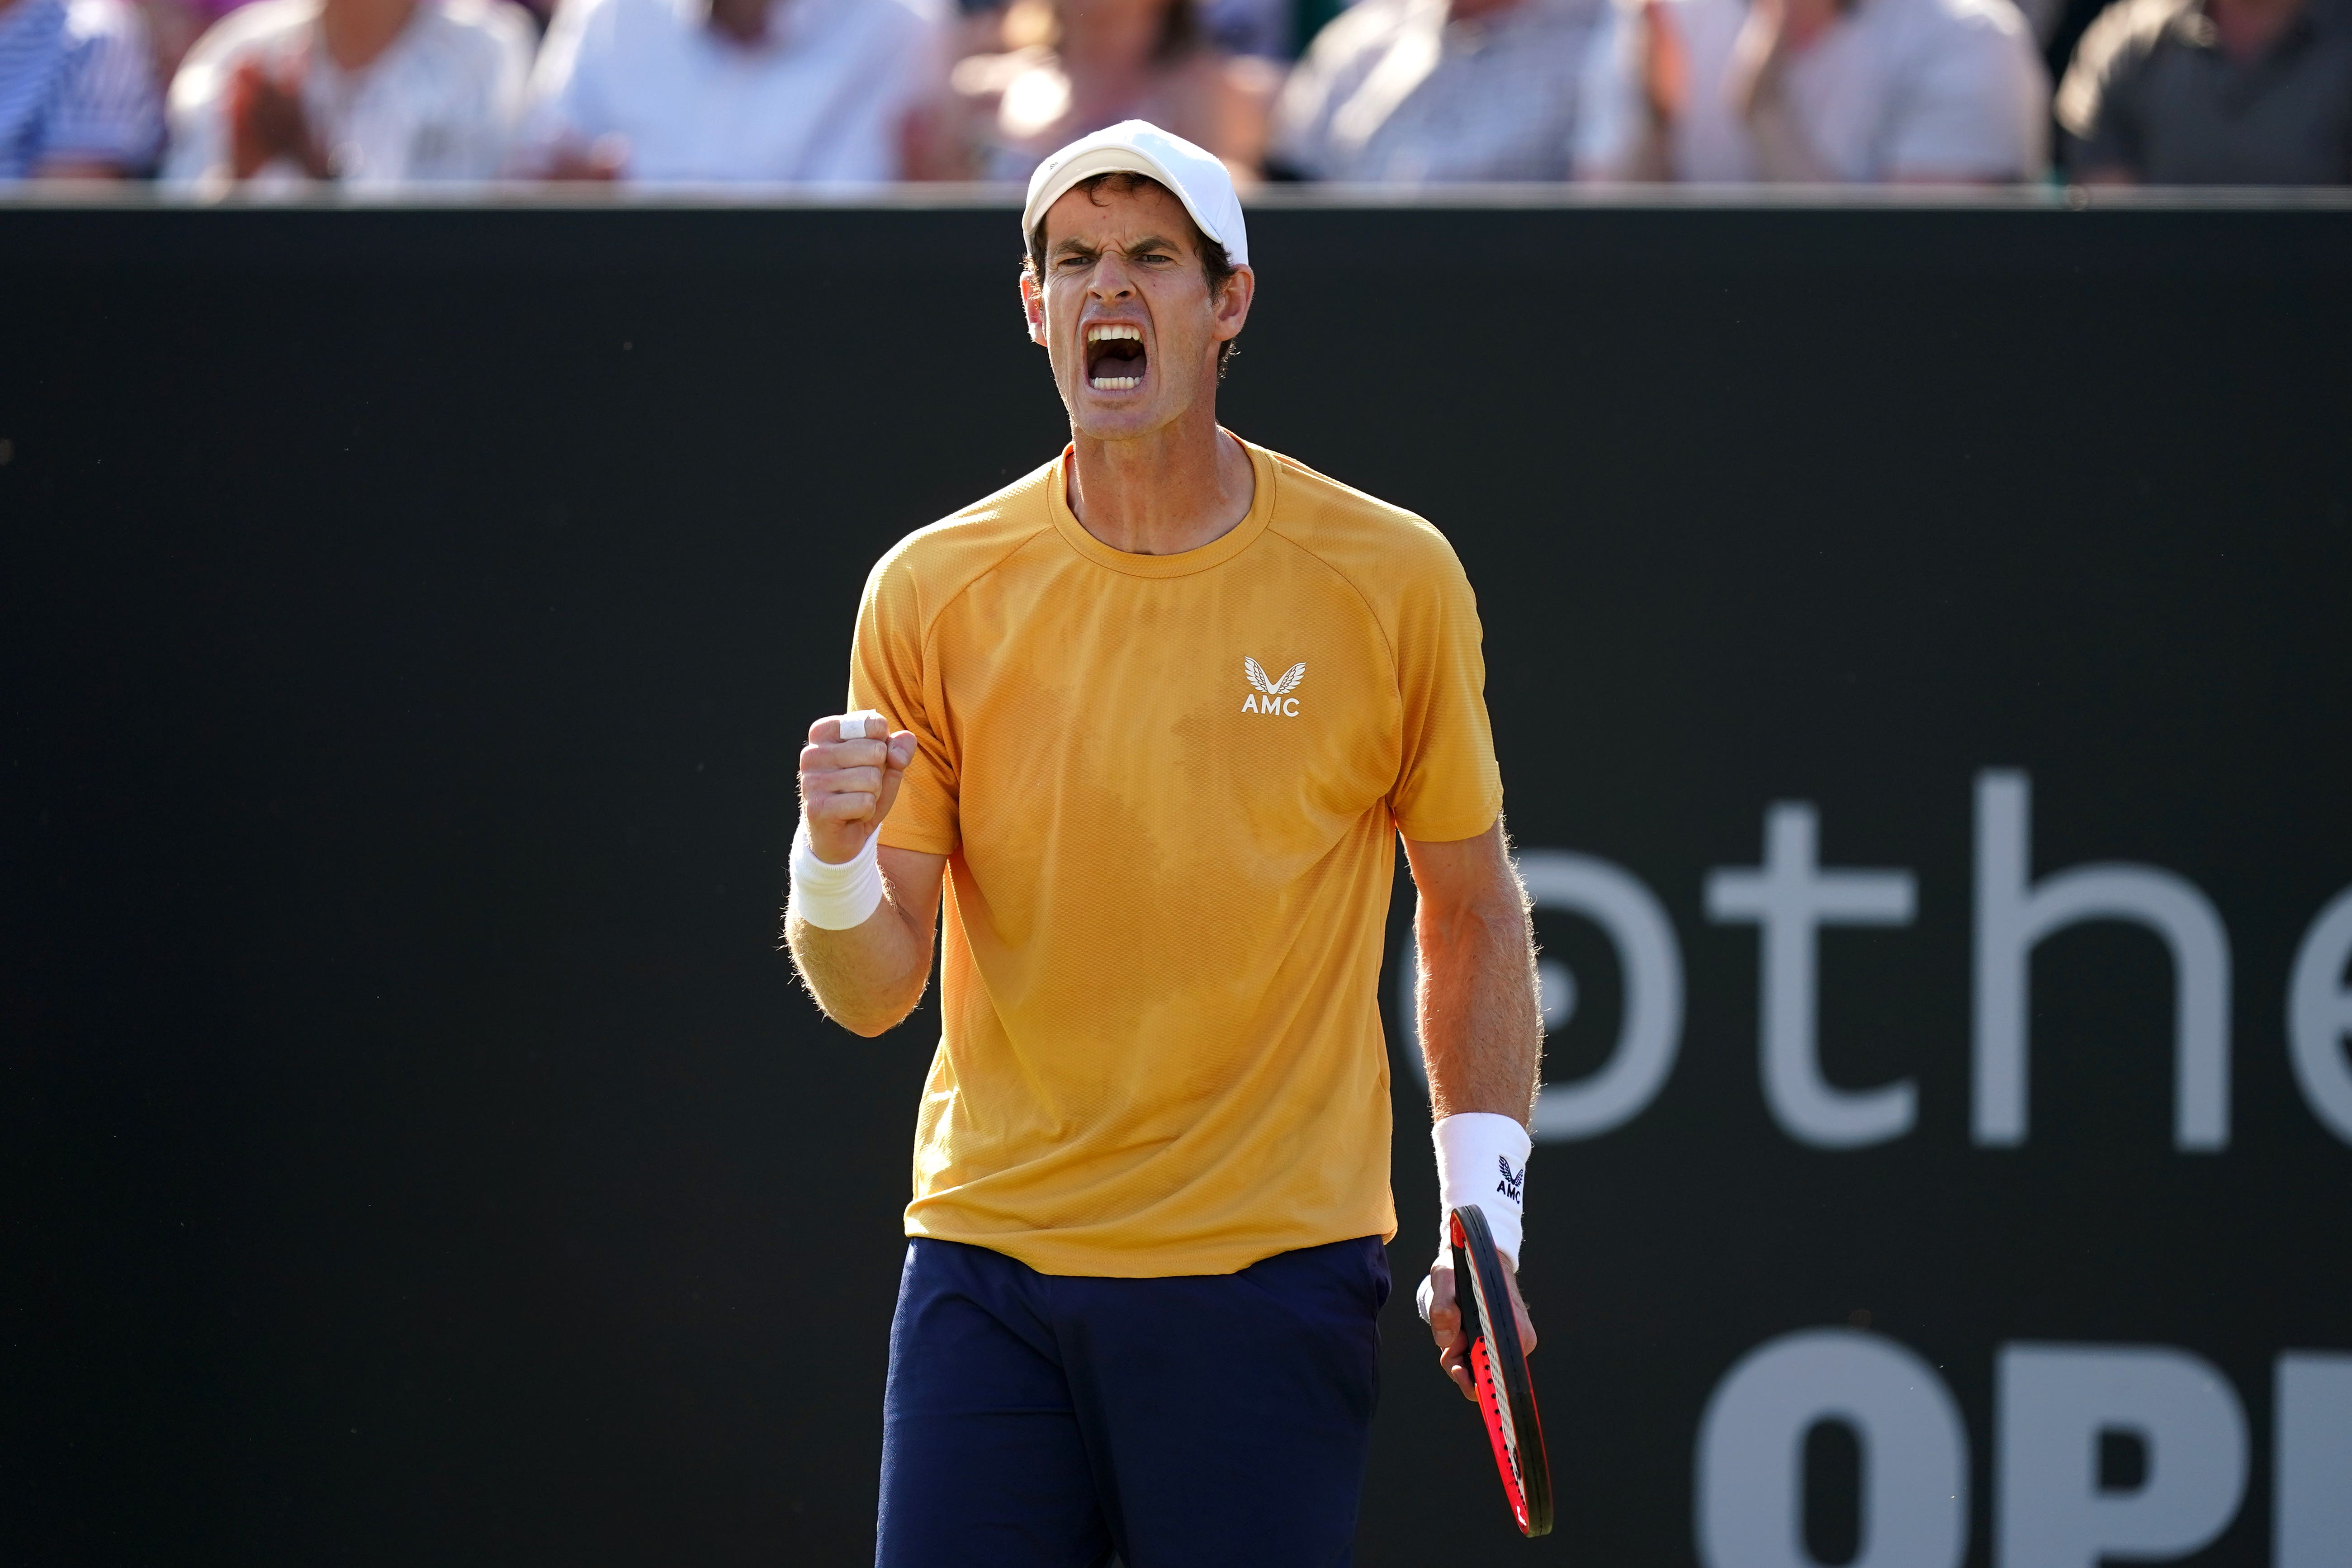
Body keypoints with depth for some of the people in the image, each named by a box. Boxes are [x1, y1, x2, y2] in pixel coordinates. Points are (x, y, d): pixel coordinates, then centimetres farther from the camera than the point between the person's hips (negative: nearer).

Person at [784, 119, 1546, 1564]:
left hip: (1273, 1273, -1)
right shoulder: (935, 593, 1)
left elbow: (1474, 910, 10)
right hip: (990, 1266, 1)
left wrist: (1485, 1216, 3)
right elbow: (873, 992, 0)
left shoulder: (1392, 578, -1)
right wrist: (835, 856, -21)